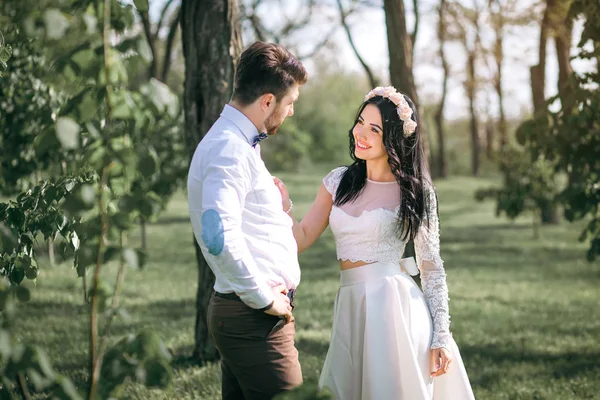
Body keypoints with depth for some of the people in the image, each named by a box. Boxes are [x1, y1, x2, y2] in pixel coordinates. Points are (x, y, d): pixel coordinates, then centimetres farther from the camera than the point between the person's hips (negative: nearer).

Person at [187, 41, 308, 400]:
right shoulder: (229, 150, -17)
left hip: (243, 312, 10)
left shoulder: (240, 144, 16)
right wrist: (264, 298, -19)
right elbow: (219, 238, -29)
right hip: (254, 316, -10)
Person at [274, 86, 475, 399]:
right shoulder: (338, 182, 10)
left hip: (394, 305, -4)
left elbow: (431, 268, -2)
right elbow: (302, 238, 6)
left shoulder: (415, 191, -2)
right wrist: (283, 207, -14)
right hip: (350, 307, 4)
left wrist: (441, 337, -7)